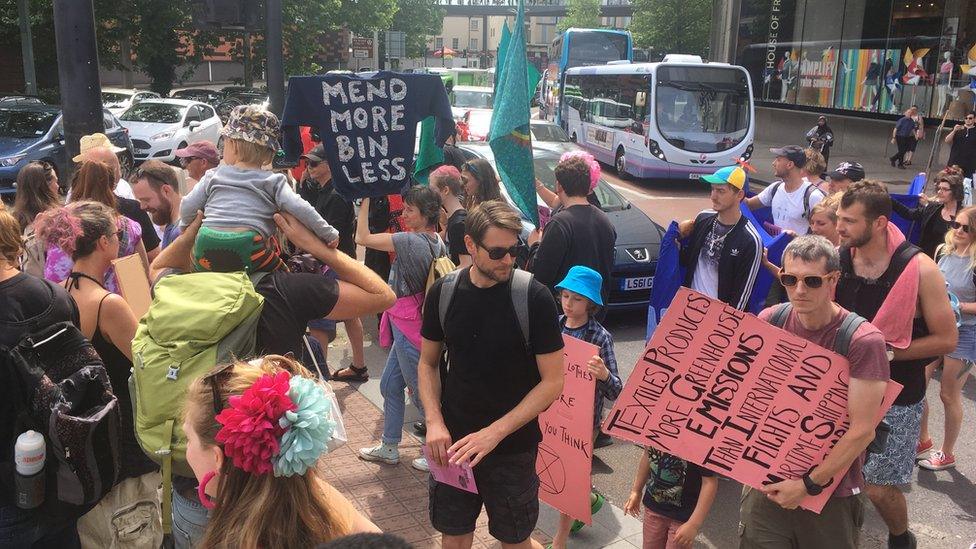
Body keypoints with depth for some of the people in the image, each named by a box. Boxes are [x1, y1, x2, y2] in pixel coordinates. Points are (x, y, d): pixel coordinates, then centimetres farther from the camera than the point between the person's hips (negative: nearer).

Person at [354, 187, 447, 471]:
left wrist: (365, 202, -12)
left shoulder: (412, 241, -22)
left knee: (420, 391, 4)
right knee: (389, 386, 19)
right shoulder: (436, 241, 4)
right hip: (408, 323, 10)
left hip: (408, 325, -10)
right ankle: (389, 448, 31)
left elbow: (363, 238, -20)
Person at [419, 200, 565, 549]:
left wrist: (494, 433, -19)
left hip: (513, 447, -3)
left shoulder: (534, 297, -15)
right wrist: (434, 421, -10)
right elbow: (428, 363, 6)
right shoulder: (443, 292, -5)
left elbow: (553, 381, -13)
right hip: (452, 444, 3)